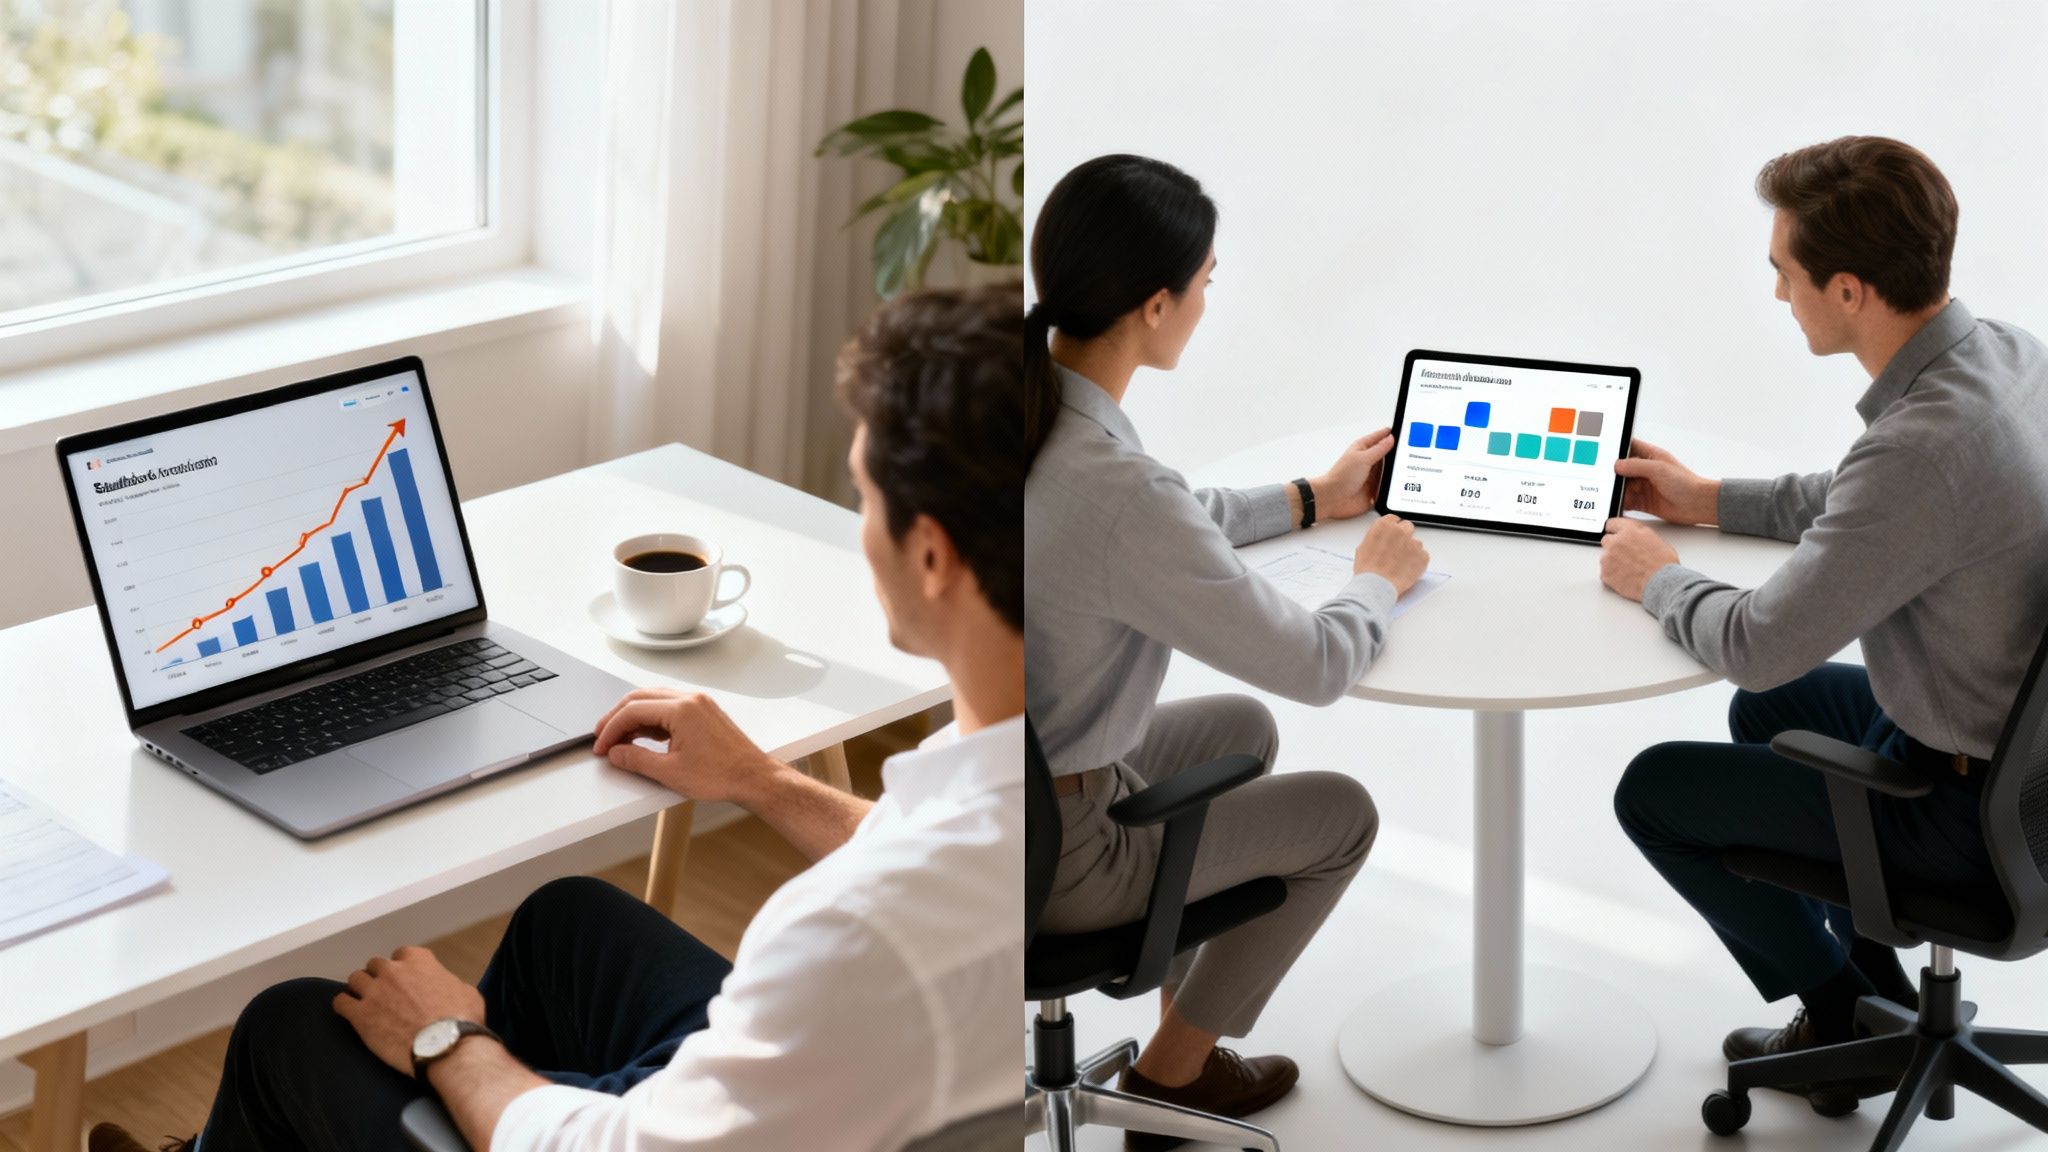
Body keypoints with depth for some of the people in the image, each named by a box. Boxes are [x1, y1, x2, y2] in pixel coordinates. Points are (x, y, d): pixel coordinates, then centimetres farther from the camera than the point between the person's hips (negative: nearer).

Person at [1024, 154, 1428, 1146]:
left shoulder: (1031, 406, -8)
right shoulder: (1117, 488, -33)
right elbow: (1318, 666, -21)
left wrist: (1313, 500, 21)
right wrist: (1379, 580, 0)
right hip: (1050, 858, -8)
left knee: (1241, 727, 30)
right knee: (1343, 813, 15)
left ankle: (1185, 1013, 38)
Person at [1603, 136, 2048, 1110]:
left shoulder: (1923, 444, -34)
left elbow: (1760, 645, -27)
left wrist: (1657, 579, -8)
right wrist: (1713, 501, 17)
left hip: (1968, 810, -9)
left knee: (1654, 791, 6)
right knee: (1768, 711, 30)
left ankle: (1850, 1015, 24)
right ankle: (1875, 991, 35)